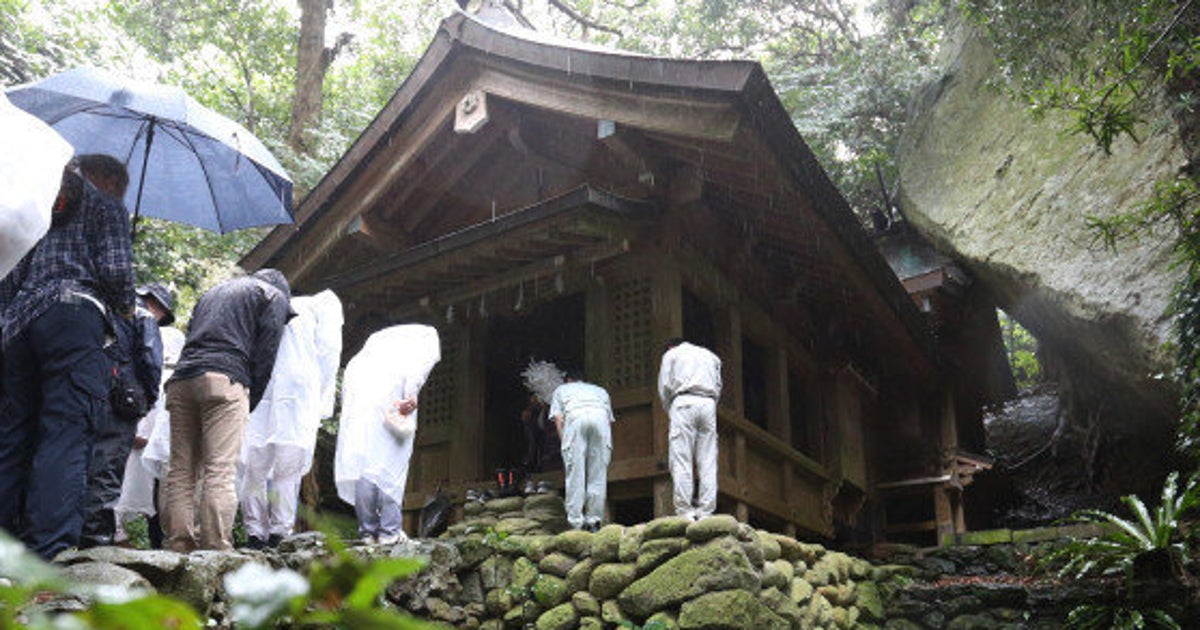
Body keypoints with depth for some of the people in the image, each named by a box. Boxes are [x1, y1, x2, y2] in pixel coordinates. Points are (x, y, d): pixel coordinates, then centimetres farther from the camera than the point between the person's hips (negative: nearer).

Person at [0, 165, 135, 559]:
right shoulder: (106, 206, 10)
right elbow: (115, 269, -4)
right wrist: (125, 308, 12)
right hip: (75, 314, -6)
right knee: (66, 433, -14)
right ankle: (48, 551, -22)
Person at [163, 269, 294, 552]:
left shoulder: (213, 292, 35)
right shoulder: (274, 295, 16)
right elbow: (265, 353, 5)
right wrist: (251, 403, 9)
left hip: (181, 380, 6)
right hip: (223, 381, -6)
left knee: (181, 470, 4)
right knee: (220, 472, -11)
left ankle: (179, 547, -1)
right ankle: (216, 551, -16)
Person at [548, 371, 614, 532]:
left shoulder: (561, 390, 34)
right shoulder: (600, 390, 39)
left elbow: (558, 419, 17)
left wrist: (565, 443, 14)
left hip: (575, 418, -2)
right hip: (600, 418, 2)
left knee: (575, 474, -1)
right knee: (598, 474, 5)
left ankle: (576, 523, -6)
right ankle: (594, 521, 3)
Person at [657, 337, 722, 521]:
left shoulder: (671, 354, 16)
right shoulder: (710, 355, 28)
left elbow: (665, 386, 8)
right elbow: (718, 386, 20)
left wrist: (670, 410, 18)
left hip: (684, 402, -4)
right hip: (708, 403, 4)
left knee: (681, 460, -8)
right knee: (708, 462, 0)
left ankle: (685, 511, -17)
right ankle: (706, 512, -7)